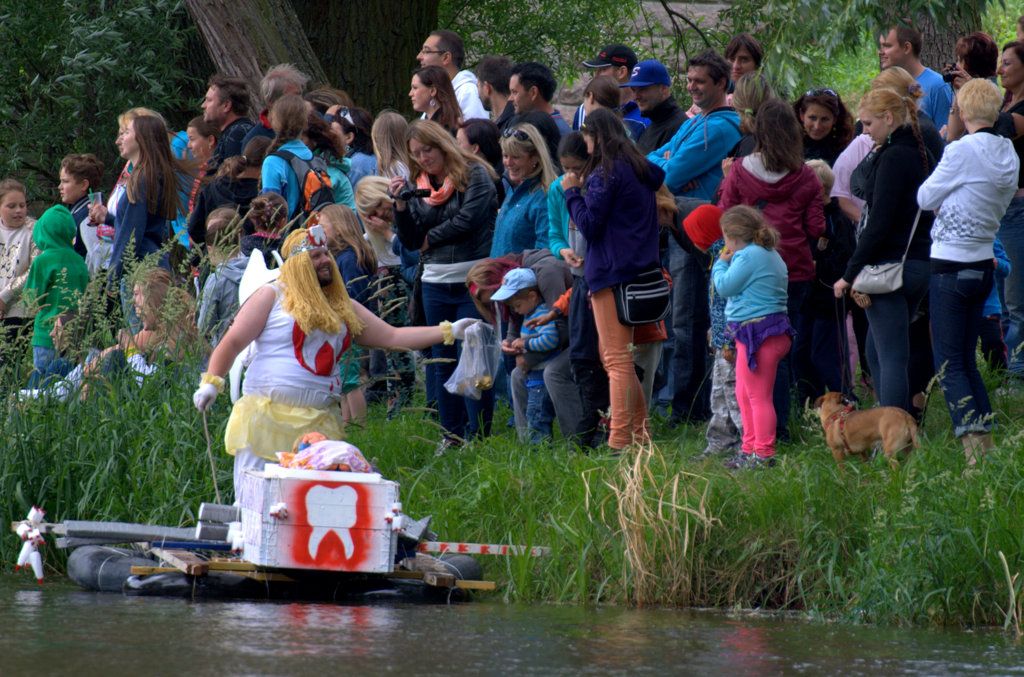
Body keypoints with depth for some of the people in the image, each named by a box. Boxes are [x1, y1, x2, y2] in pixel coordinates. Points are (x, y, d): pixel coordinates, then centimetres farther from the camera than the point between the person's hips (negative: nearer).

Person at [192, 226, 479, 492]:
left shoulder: (342, 307, 18)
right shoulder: (272, 296, 3)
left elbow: (392, 337, 16)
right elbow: (233, 342, 1)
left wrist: (448, 332, 9)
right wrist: (211, 382, -12)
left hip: (320, 422, 5)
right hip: (267, 416, -5)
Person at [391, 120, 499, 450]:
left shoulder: (475, 175, -4)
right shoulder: (418, 186, 12)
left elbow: (468, 220, -14)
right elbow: (411, 241, 10)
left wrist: (431, 238, -2)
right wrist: (400, 205, -5)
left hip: (473, 282, -6)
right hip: (435, 283, 6)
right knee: (442, 361, 10)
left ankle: (477, 434, -1)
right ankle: (452, 434, 17)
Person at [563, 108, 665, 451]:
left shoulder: (605, 174, -12)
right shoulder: (642, 171, 14)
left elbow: (589, 225, -14)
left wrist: (572, 192, -1)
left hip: (612, 275, -9)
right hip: (643, 268, 9)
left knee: (616, 359, -9)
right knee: (624, 357, 17)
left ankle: (619, 439, -12)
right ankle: (638, 431, 15)